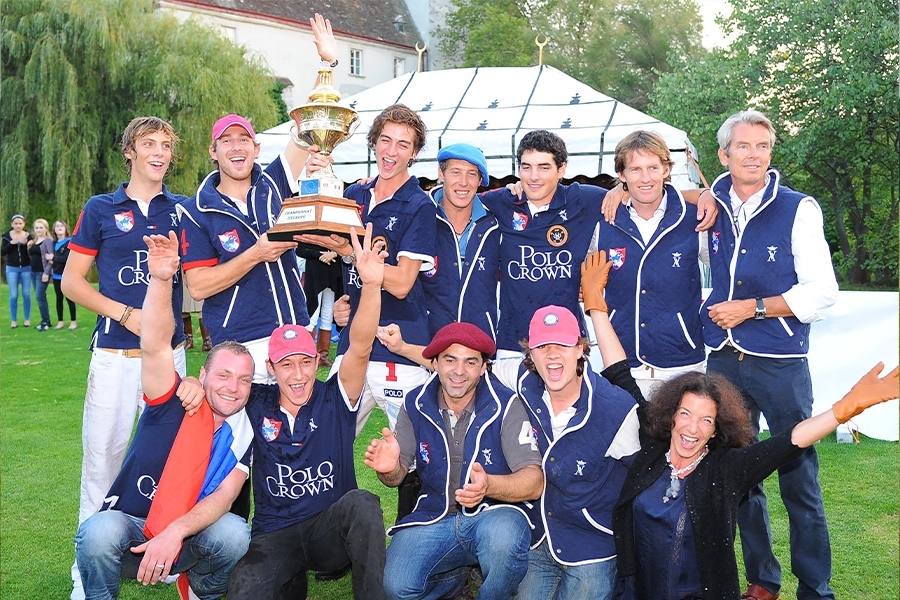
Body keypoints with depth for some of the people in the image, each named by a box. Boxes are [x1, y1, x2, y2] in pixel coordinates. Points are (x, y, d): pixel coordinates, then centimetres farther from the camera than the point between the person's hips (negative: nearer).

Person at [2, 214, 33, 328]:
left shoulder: (28, 235, -1)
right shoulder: (7, 236, 0)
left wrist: (26, 244, -21)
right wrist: (11, 243, -18)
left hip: (26, 268, 0)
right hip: (12, 269, 0)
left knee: (26, 294, 2)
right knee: (13, 295, -1)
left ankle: (27, 319, 11)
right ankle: (13, 320, 6)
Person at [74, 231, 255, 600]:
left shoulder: (245, 431, -3)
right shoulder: (173, 404, -9)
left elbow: (224, 496, -15)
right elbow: (155, 347, -25)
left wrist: (174, 532, -32)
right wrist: (160, 279, -40)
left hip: (189, 540, 3)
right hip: (128, 527, -2)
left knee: (235, 532, -28)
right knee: (99, 532, -35)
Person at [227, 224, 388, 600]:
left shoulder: (334, 400, -3)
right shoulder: (257, 404, 2)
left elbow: (360, 348, -18)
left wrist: (371, 284, -33)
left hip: (331, 530, -1)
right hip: (274, 536, 1)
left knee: (361, 503, -34)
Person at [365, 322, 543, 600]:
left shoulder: (505, 405, -12)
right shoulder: (416, 405, -2)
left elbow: (534, 482, -18)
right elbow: (398, 474, 4)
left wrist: (488, 485, -39)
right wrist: (389, 468, -22)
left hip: (495, 515, -2)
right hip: (435, 517, 3)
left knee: (503, 536, -37)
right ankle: (453, 577, 14)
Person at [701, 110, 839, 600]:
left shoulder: (798, 209, -3)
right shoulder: (713, 207, 6)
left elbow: (822, 291, -7)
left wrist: (752, 308, -11)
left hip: (780, 363, -4)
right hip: (723, 361, 4)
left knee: (799, 481, -1)